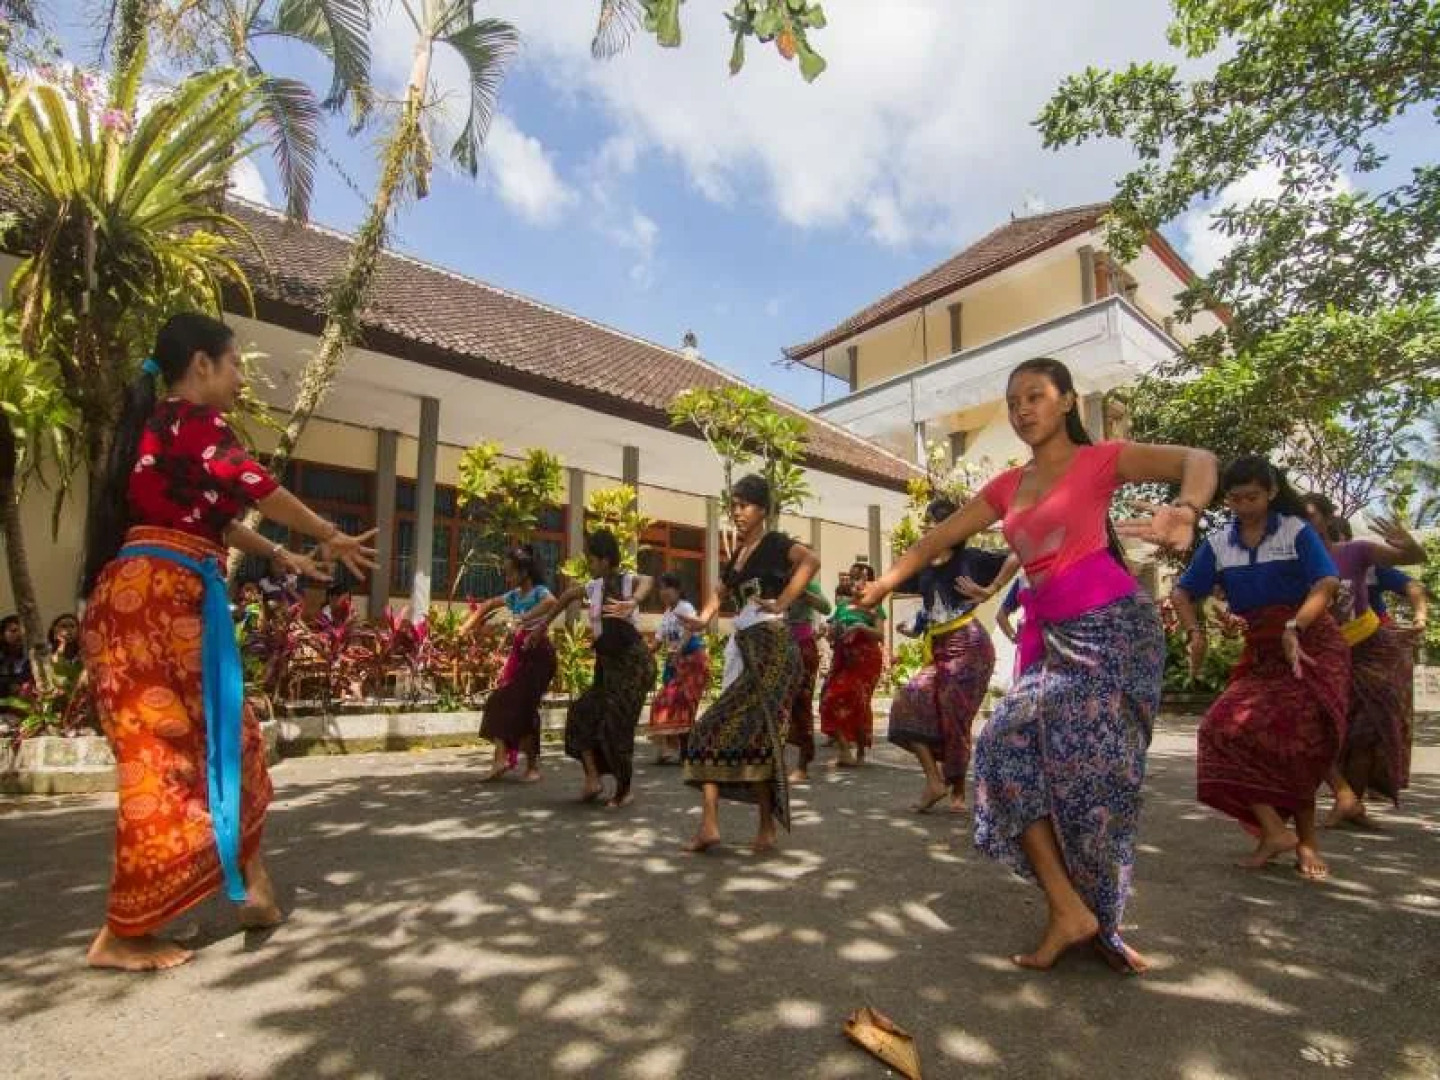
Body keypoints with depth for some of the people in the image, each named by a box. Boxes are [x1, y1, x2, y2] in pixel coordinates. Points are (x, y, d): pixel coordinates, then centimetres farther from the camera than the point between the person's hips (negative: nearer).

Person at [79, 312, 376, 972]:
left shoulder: (157, 427, 21)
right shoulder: (195, 423, -9)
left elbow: (208, 520, 28)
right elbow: (264, 494, -5)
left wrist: (280, 557, 37)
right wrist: (334, 539, 9)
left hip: (164, 607, 10)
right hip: (157, 605, -10)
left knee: (226, 740, 12)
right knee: (165, 759, -3)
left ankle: (251, 883, 21)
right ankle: (122, 936, 8)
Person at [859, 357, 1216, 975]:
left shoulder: (1099, 460, 1)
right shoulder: (1007, 487, 16)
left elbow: (1197, 460, -12)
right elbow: (941, 537, 18)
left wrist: (1184, 512, -33)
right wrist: (886, 583, 13)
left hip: (1109, 626, -5)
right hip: (1048, 635, 6)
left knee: (1091, 771, -7)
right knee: (1010, 748, -9)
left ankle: (1093, 917, 9)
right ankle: (1070, 911, -3)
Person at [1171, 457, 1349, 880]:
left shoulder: (1296, 531, -4)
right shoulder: (1218, 543, 6)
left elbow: (1327, 583, -18)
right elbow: (1182, 593, 9)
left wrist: (1294, 628, -33)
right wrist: (1195, 632, -9)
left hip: (1311, 645, -4)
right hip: (1260, 651, 4)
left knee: (1296, 739, -14)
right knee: (1226, 727, -14)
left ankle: (1306, 840, 4)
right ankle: (1274, 830, -8)